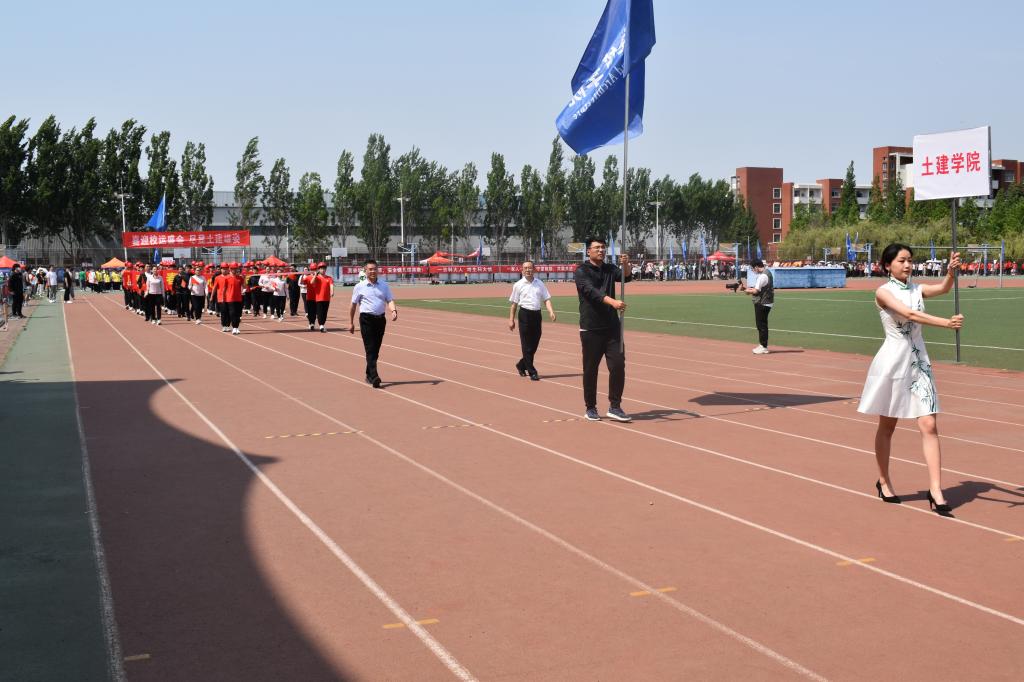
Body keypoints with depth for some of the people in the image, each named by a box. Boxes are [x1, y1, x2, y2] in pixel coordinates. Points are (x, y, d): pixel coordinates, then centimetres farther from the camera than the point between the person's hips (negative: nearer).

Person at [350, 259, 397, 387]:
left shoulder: (384, 285, 8)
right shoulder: (359, 287, 0)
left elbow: (390, 300, 2)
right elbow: (353, 305, 5)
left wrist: (393, 310, -19)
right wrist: (351, 323, 6)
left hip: (380, 319, 4)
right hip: (366, 319, -4)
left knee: (376, 349, 10)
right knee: (370, 349, -11)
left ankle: (369, 375, 22)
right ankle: (374, 377, -20)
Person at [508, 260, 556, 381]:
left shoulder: (540, 284, 9)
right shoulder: (518, 285, 1)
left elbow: (546, 299, 7)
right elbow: (514, 304, 3)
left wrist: (551, 312, -11)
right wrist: (511, 320, -1)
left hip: (537, 314, 4)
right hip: (525, 314, -4)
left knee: (534, 344, 9)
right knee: (527, 345, -3)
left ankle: (521, 365, 30)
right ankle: (532, 372, 1)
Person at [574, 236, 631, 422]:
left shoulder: (609, 269, 11)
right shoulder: (581, 271, -5)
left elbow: (626, 277, -8)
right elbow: (591, 291, -22)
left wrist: (625, 265, -30)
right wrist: (612, 301, -38)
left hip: (612, 327, 4)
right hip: (591, 329, -4)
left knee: (618, 365, -3)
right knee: (590, 369, 4)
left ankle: (614, 407, 5)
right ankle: (591, 408, 16)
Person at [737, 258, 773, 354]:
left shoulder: (763, 276, -20)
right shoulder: (767, 272, 13)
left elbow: (755, 291, -22)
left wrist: (745, 289, -8)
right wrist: (747, 288, 10)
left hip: (762, 303, -10)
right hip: (764, 302, 10)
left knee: (761, 325, -4)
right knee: (761, 324, 16)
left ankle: (764, 347, 1)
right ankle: (762, 345, 22)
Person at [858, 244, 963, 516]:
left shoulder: (917, 289, 7)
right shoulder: (883, 292, -9)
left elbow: (943, 289, -12)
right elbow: (909, 314, -25)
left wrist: (951, 271, -32)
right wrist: (946, 322, -36)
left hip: (919, 361, 4)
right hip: (893, 360, -4)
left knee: (929, 426, -6)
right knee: (887, 426, 10)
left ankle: (935, 490, -7)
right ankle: (884, 481, 28)